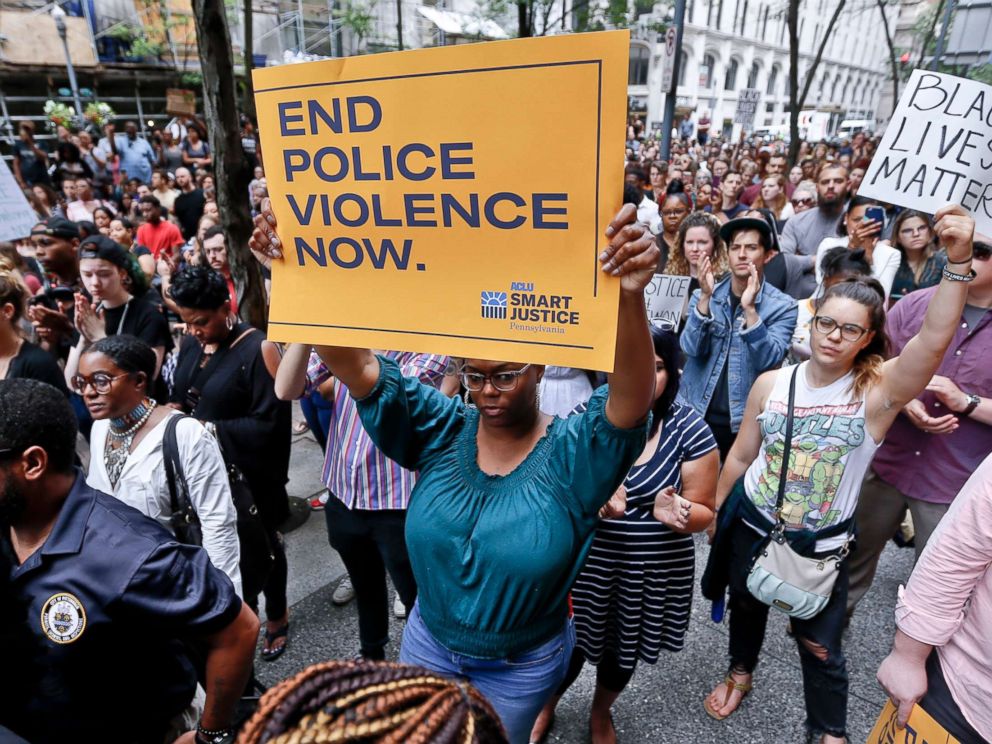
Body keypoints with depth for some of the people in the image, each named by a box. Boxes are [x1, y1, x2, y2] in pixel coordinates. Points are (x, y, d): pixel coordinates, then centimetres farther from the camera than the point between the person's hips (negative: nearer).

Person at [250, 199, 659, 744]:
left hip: (522, 664, -2)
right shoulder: (441, 432, -16)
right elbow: (353, 364, -24)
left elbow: (633, 397, -43)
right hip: (428, 641, 3)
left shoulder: (571, 453, -23)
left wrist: (629, 298, -62)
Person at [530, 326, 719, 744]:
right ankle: (545, 707, 51)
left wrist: (675, 512, -29)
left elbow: (703, 512, -6)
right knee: (571, 642, 15)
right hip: (587, 561, 0)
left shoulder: (689, 429, -14)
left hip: (653, 570, 1)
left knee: (624, 649, 23)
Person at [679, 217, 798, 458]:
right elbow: (692, 349, -11)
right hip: (695, 414, 2)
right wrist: (706, 297, -22)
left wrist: (749, 309, -28)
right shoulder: (703, 296, 1)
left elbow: (769, 360, -17)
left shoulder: (782, 306, -4)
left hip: (745, 421, -1)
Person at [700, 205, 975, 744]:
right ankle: (740, 672, 56)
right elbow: (741, 457, 0)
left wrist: (959, 260, -42)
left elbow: (935, 339, -34)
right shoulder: (771, 383, -9)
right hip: (751, 524, 3)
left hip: (820, 544, -2)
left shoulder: (877, 391, -15)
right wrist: (715, 512, 8)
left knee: (820, 645, 11)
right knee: (746, 607, 25)